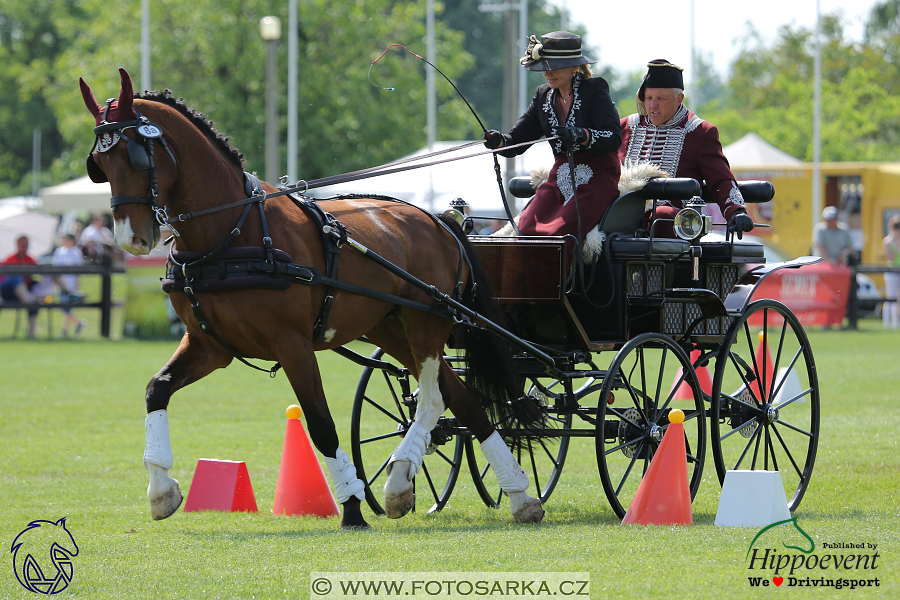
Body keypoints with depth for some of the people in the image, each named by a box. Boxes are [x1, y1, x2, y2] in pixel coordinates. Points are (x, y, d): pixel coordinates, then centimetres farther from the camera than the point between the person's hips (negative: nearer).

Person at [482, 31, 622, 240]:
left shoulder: (595, 89, -5)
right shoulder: (543, 96, 12)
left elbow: (613, 139, -17)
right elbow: (516, 141, 11)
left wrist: (582, 136, -35)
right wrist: (498, 141, -13)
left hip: (597, 180, -6)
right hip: (560, 179, 6)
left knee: (559, 232, -28)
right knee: (526, 229, -16)